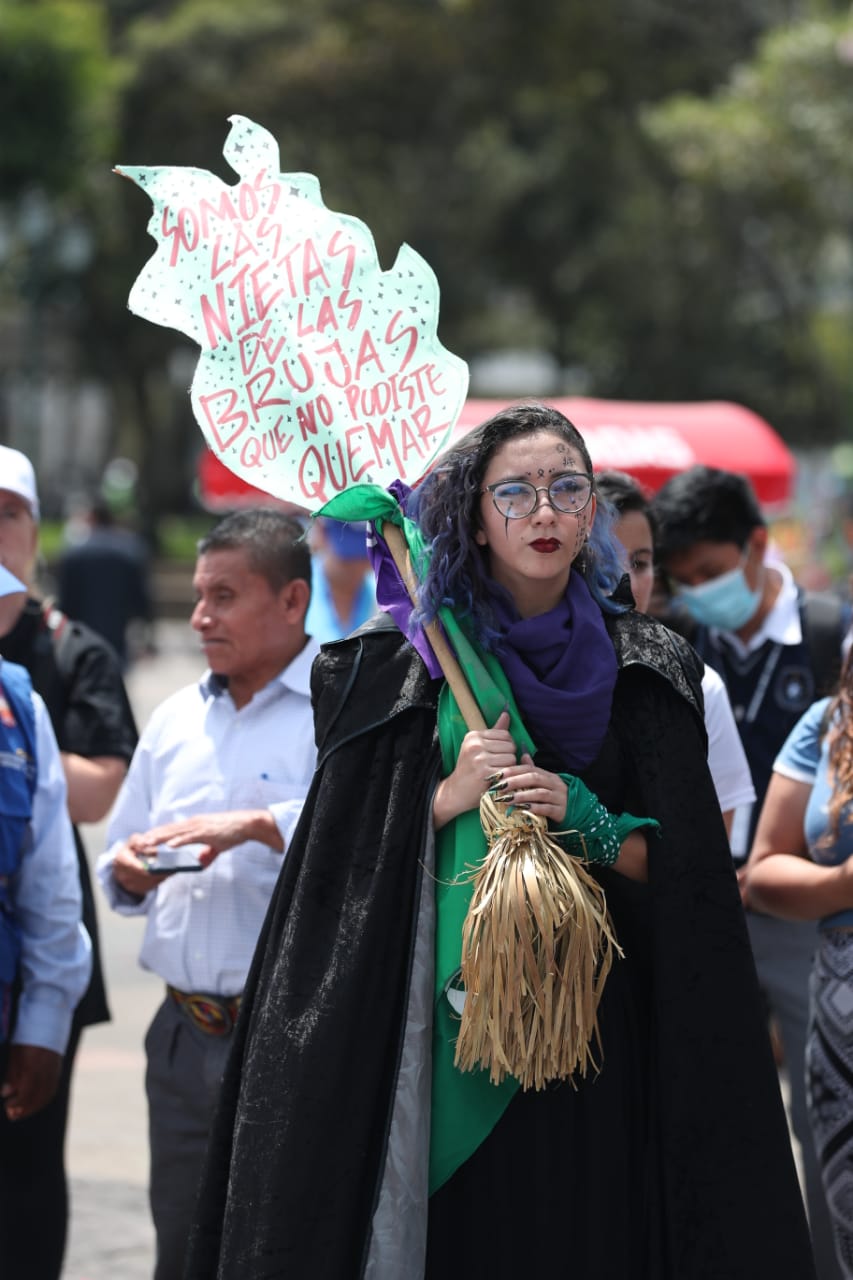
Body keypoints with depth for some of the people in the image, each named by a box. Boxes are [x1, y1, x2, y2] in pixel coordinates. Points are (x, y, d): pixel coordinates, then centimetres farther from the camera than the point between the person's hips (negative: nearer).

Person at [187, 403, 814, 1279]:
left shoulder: (645, 671, 6)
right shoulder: (410, 659, 2)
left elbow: (670, 871, 3)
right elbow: (344, 853, 1)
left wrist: (581, 820, -13)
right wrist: (449, 800, -14)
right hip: (440, 1003, -1)